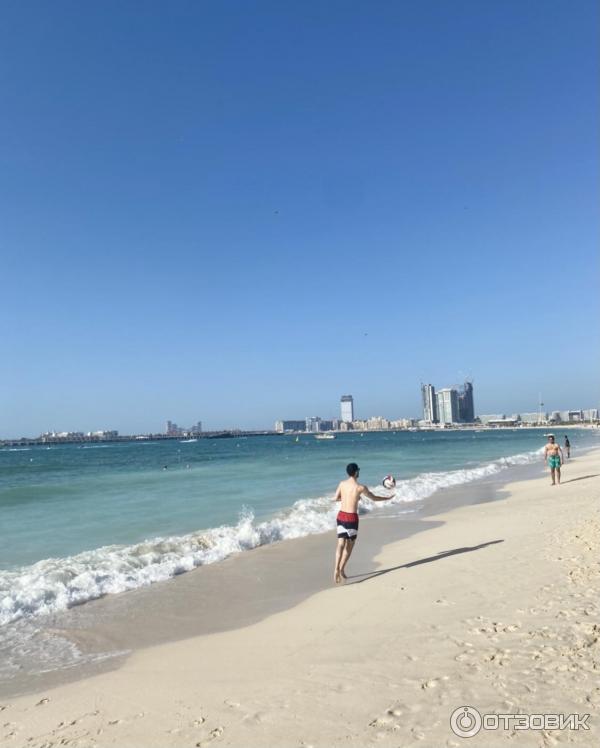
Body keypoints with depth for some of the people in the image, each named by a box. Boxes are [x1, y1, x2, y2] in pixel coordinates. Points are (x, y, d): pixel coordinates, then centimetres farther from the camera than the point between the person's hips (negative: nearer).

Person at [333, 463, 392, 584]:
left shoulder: (342, 484, 2)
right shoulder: (360, 487, -12)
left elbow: (335, 498, 9)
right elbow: (374, 498, 1)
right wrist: (387, 498, 17)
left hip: (341, 515, 4)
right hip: (351, 517, -4)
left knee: (341, 544, 2)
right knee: (350, 544, 13)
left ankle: (337, 569, -15)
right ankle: (341, 569, 11)